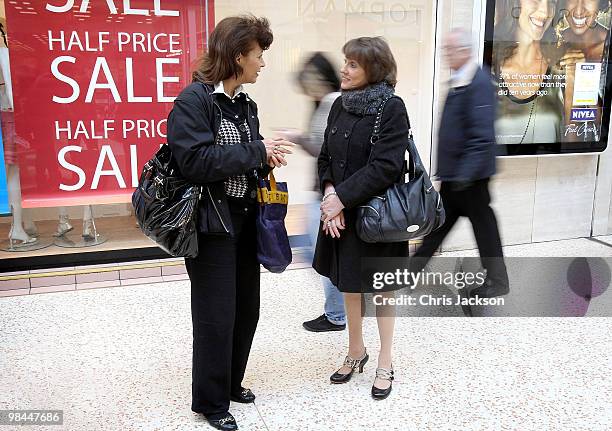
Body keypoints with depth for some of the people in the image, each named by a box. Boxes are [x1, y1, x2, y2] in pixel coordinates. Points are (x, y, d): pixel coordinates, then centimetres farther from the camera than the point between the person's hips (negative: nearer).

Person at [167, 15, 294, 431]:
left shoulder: (246, 104, 10)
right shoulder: (194, 100, -14)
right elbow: (196, 162, -24)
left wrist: (267, 157, -3)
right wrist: (257, 151, -19)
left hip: (245, 219, 8)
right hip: (212, 223, -8)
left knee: (247, 308, 15)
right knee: (217, 315, 2)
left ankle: (230, 382, 36)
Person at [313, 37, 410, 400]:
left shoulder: (392, 108, -14)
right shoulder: (341, 104, 4)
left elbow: (385, 166, -21)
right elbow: (326, 157, 6)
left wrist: (341, 197, -21)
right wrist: (331, 195, -11)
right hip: (342, 211, 6)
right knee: (349, 285, 17)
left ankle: (385, 363, 27)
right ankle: (356, 350, 37)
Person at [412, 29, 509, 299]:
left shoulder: (479, 83, -18)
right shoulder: (459, 81, 12)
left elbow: (482, 134, -24)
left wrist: (466, 172, -28)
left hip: (469, 175, -9)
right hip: (452, 173, 9)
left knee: (483, 224, 4)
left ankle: (497, 282, 21)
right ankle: (413, 269, 29)